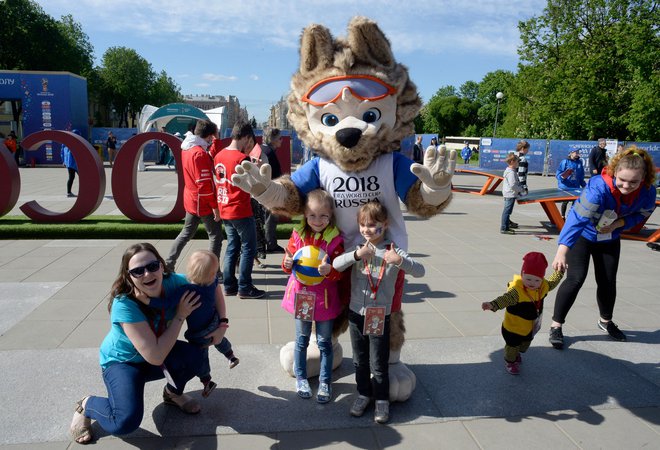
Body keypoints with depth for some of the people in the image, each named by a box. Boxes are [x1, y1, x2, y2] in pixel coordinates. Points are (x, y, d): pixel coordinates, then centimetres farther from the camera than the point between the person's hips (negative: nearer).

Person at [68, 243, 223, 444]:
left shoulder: (172, 283, -23)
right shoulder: (124, 305, -34)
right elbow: (155, 356, -36)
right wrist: (180, 316, -31)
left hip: (158, 354, 5)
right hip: (122, 362, -4)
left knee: (193, 355, -26)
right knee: (126, 422, -27)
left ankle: (173, 393, 7)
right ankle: (87, 406, 6)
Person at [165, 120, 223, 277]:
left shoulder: (187, 148, 7)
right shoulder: (200, 153, -22)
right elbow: (204, 184, -23)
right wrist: (214, 205, -18)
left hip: (191, 200, 9)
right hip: (203, 203, -9)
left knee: (186, 233, 19)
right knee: (216, 236, 4)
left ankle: (168, 265, 23)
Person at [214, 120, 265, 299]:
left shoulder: (219, 155, 6)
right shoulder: (242, 158, -17)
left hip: (225, 210, 8)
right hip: (240, 211, -8)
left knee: (232, 247, 16)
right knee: (249, 248, 3)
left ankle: (229, 285, 20)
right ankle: (244, 288, 7)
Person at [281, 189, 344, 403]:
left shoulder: (335, 240, -13)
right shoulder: (298, 235, -5)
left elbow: (340, 273, -12)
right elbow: (288, 263, 3)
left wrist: (330, 271, -33)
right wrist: (287, 263, -20)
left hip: (324, 298, -2)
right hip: (301, 295, 2)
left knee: (324, 342, 12)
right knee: (302, 340, 17)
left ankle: (325, 381, 29)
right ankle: (301, 378, 35)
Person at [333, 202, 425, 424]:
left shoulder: (393, 251, -9)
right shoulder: (357, 248, -2)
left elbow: (420, 271, -18)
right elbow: (336, 265, -17)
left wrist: (400, 260, -35)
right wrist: (356, 254, -33)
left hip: (380, 316, -3)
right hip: (356, 313, 3)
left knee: (379, 363, 9)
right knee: (360, 360, 18)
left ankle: (381, 399, 29)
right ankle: (364, 393, 37)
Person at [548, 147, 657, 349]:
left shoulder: (647, 192, -22)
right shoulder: (599, 187, -39)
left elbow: (641, 214, -1)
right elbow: (577, 217, -48)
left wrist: (618, 224, -23)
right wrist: (562, 251, -59)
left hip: (609, 239, 5)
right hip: (582, 235, -5)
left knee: (608, 281, 13)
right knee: (575, 279, -15)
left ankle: (606, 321, 40)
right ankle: (556, 326, 0)